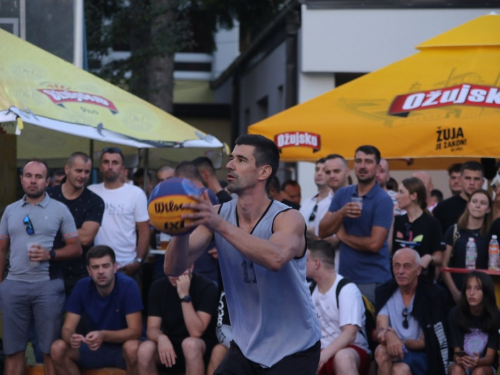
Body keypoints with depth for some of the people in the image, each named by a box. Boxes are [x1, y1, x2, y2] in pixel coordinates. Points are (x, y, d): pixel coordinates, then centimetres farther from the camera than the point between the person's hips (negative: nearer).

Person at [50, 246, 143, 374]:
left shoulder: (128, 286, -21)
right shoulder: (82, 287, -11)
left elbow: (135, 330, -24)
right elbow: (68, 328, -12)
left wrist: (103, 335, -42)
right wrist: (71, 337, -38)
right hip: (94, 347, 3)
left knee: (132, 347, -37)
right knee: (58, 349, -21)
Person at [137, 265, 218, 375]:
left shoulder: (206, 287, -15)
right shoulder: (158, 287, -3)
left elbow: (196, 332, -24)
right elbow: (152, 329, -8)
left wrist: (184, 295, -30)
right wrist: (161, 338, -31)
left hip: (202, 348, -3)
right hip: (170, 344, 3)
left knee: (190, 344, -37)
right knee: (144, 349, -28)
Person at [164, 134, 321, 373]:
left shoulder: (288, 218, -16)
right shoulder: (218, 214, -3)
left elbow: (276, 258, -38)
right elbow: (174, 269, -11)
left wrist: (219, 224, -43)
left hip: (294, 349, -4)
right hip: (246, 347, 4)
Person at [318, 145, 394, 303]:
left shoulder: (383, 200, -10)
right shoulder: (342, 194, 6)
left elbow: (374, 243, -18)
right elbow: (323, 231, 1)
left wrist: (343, 235, -4)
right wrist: (341, 213, -17)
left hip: (372, 281, -5)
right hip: (344, 276, 5)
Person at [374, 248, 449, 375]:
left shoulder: (432, 296, -8)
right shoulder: (385, 292, 2)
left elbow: (426, 342, -6)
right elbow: (380, 328, -10)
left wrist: (402, 342, -22)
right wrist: (388, 334, -35)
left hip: (423, 355, -3)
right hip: (397, 351, 3)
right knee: (382, 351, -33)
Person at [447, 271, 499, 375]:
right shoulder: (455, 314, -11)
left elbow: (490, 357, -17)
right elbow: (456, 351, -12)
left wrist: (478, 362, -41)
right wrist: (459, 359, -38)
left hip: (485, 366, 0)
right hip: (461, 364, 0)